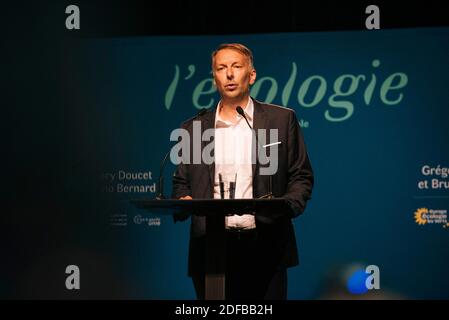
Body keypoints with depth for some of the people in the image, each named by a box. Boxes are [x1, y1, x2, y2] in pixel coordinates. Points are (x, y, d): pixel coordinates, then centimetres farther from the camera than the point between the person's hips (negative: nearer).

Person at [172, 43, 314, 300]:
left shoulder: (282, 120, 8)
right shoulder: (193, 129, 14)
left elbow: (301, 177, 7)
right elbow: (181, 183, 17)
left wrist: (285, 206, -12)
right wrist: (182, 203, -5)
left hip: (264, 247, -2)